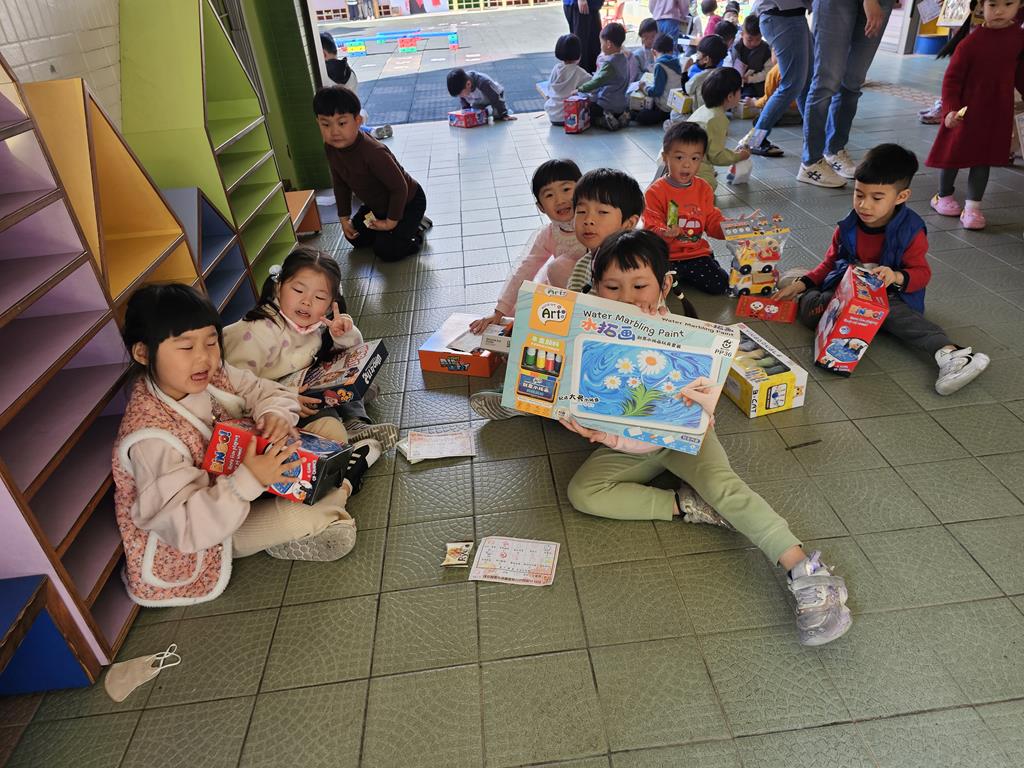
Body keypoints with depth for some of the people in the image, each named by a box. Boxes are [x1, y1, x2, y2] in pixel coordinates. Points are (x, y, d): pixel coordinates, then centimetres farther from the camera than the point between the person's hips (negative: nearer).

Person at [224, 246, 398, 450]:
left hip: (304, 391, 8)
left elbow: (354, 350, 7)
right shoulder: (262, 330, -26)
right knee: (326, 421, -28)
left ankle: (355, 424, -6)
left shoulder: (318, 323, -4)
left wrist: (344, 334, -16)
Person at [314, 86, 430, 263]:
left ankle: (416, 227, 10)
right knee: (356, 238, 15)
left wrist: (391, 222, -21)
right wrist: (344, 217, 4)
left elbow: (399, 187, -30)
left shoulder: (373, 152, -38)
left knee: (384, 250, -14)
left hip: (408, 201, -8)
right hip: (376, 203, 8)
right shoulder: (330, 148, -14)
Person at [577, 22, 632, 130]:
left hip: (606, 105, -8)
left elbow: (597, 81, -26)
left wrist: (580, 89, -22)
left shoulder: (609, 63, -19)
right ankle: (620, 117, 10)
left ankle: (603, 121, -12)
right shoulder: (624, 59, 8)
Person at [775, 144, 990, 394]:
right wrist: (803, 283, -1)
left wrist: (897, 277, -29)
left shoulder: (911, 232, -6)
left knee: (903, 317, -40)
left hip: (889, 297, -3)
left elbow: (921, 273, -5)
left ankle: (950, 354, -53)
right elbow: (830, 263, 16)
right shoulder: (847, 228, 4)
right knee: (809, 312, -31)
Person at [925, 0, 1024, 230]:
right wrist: (950, 110, -23)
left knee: (984, 159, 5)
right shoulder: (970, 42, -17)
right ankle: (944, 196, 32)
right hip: (966, 112, -3)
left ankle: (972, 207, 9)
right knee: (954, 154, 11)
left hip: (998, 114, 4)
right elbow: (952, 78, -14)